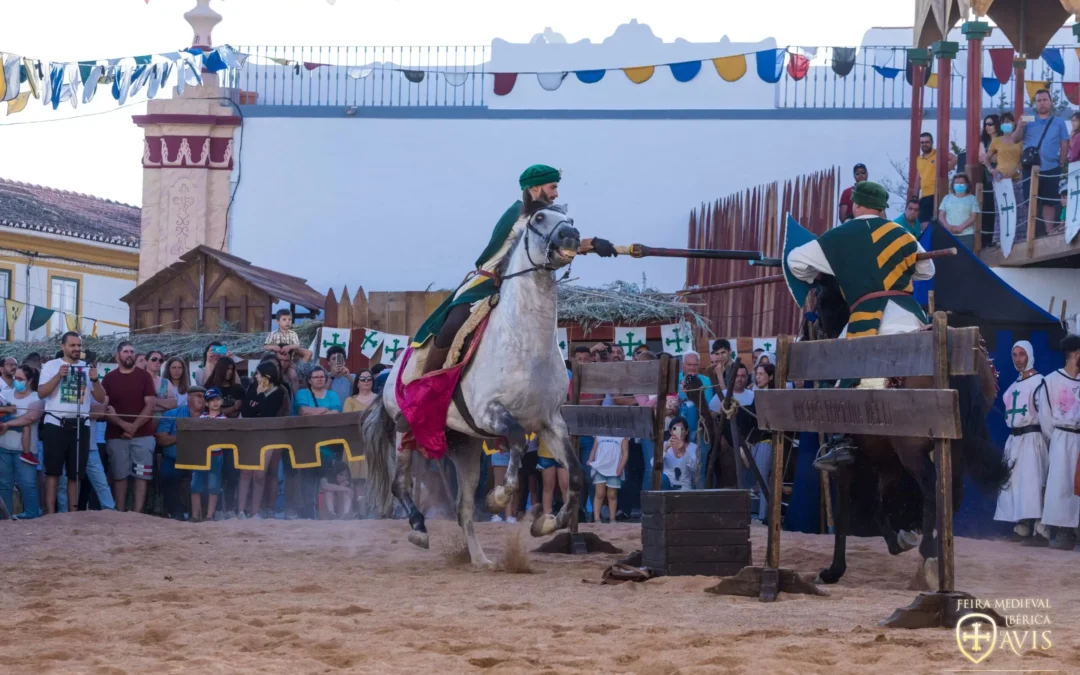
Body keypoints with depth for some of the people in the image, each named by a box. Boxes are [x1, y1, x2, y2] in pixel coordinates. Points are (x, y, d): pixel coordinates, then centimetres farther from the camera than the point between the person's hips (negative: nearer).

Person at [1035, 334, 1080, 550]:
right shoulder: (1051, 381, -4)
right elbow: (1044, 415, 2)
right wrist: (1055, 438, 4)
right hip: (1062, 439, -3)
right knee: (1060, 484, -3)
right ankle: (1060, 532, 1)